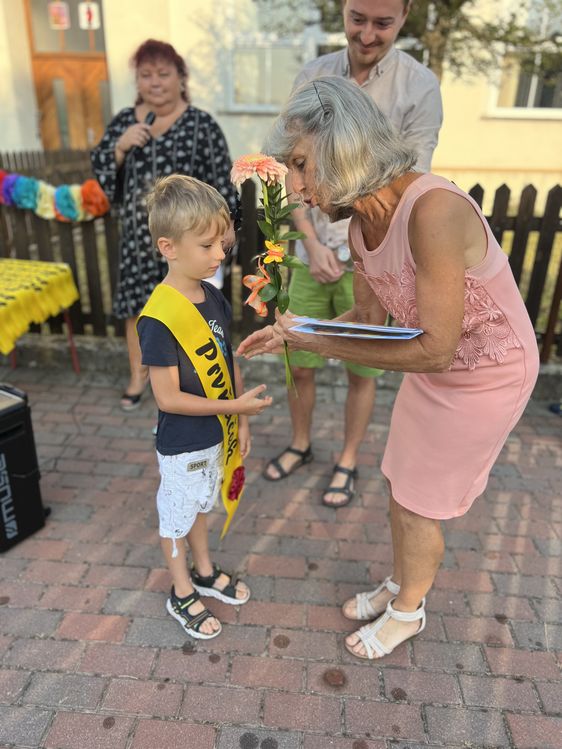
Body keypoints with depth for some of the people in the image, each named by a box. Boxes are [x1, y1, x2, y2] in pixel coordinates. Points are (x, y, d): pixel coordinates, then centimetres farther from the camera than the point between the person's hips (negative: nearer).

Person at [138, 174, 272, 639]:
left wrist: (241, 420, 4)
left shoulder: (214, 298, -4)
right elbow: (167, 397, -24)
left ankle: (205, 572, 49)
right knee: (177, 514, 16)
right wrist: (233, 406, -23)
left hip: (216, 434, 7)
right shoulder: (159, 319, -27)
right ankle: (183, 594, 38)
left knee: (199, 504, 26)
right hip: (182, 444, -7)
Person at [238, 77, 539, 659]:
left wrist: (319, 344, -27)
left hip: (487, 376, -7)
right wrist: (290, 336, -5)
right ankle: (400, 584, 46)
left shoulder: (433, 210, -33)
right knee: (400, 485, 19)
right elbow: (368, 319, 5)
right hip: (435, 368, 7)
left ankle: (408, 612, 37)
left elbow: (435, 349, -31)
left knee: (417, 503, 8)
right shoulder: (360, 226, -7)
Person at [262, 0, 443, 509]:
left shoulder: (420, 87, -7)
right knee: (299, 365, 13)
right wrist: (312, 244, -10)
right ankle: (300, 445, 38)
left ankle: (348, 462, 32)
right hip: (312, 254, 3)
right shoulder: (312, 77, 2)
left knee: (362, 372, 10)